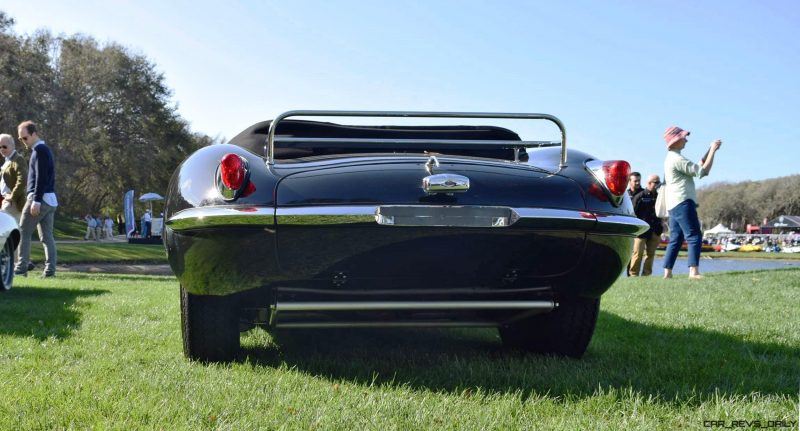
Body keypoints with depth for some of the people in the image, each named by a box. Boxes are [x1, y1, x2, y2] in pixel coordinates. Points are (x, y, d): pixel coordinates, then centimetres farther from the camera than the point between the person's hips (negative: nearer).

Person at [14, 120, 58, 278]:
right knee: (47, 236, 4)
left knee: (24, 233, -4)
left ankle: (21, 268, -5)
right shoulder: (45, 149, 20)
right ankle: (50, 269, 0)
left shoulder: (39, 150, -10)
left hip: (40, 198, -9)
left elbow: (41, 178, -18)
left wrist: (36, 200, -22)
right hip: (50, 199, 9)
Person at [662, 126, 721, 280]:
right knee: (694, 237, -13)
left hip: (674, 204, 10)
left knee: (675, 239, 10)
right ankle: (693, 271, -22)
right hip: (683, 202, -10)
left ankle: (667, 273, 7)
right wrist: (713, 150, -7)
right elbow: (703, 171, -14)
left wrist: (710, 150, 16)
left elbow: (698, 167, 23)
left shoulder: (671, 158, 20)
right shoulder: (677, 159, -12)